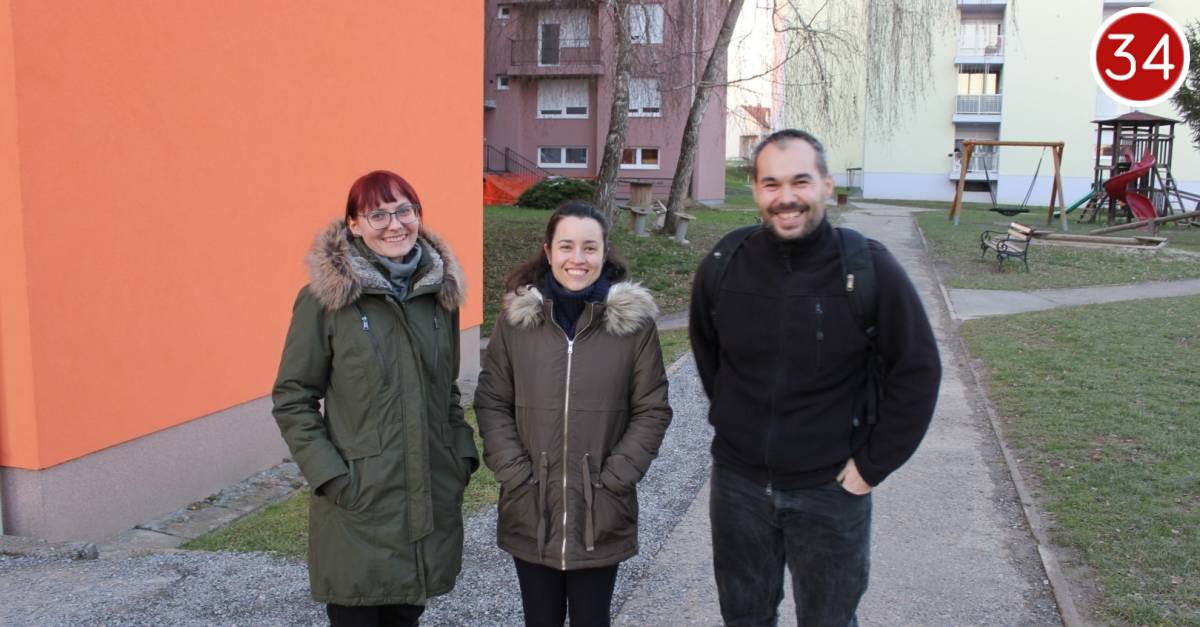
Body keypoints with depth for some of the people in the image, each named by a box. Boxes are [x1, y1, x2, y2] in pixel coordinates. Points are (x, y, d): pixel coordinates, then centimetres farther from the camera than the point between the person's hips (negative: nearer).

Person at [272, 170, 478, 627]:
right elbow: (292, 400, -6)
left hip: (431, 501, 4)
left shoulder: (440, 291, 5)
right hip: (358, 507, -4)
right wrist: (331, 476, -13)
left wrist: (464, 454, 5)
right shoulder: (325, 297, -8)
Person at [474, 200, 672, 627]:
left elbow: (652, 410, -3)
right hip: (529, 512, 1)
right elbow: (492, 403, 1)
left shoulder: (634, 320, -5)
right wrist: (516, 476, -8)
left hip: (602, 515, -1)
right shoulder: (517, 316, -1)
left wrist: (613, 480, -10)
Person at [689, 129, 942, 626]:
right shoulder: (723, 266, -7)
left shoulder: (870, 269, -16)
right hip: (738, 483, 3)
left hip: (830, 491, -2)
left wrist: (873, 464, -8)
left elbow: (917, 372, -9)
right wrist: (729, 417, 10)